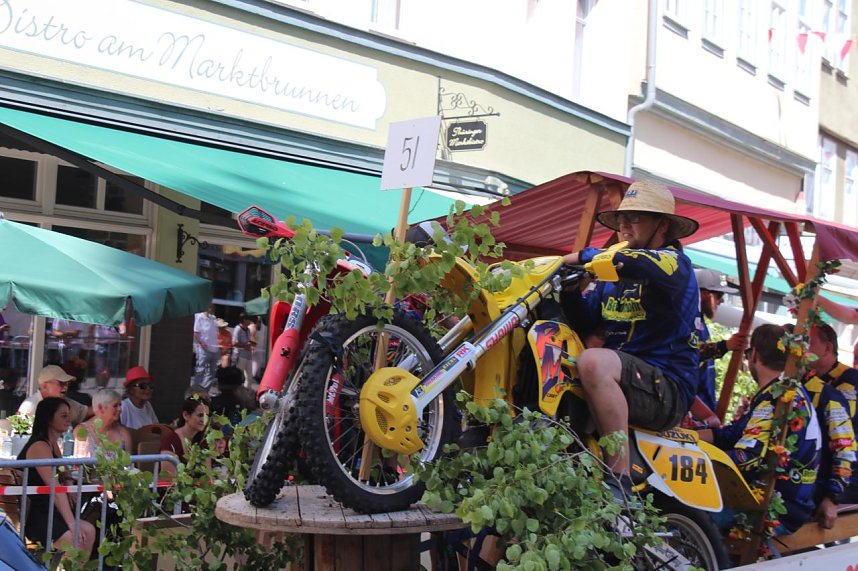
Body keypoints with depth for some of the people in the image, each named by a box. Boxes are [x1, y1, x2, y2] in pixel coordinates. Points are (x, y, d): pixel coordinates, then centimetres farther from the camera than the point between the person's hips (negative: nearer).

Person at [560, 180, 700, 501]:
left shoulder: (674, 262, -2)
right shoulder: (612, 275, 22)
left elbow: (643, 263, -27)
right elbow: (584, 324, 16)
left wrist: (584, 256, -21)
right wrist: (569, 290, -2)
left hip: (667, 387, -8)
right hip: (619, 374, 8)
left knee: (593, 362, -35)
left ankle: (620, 479, -36)